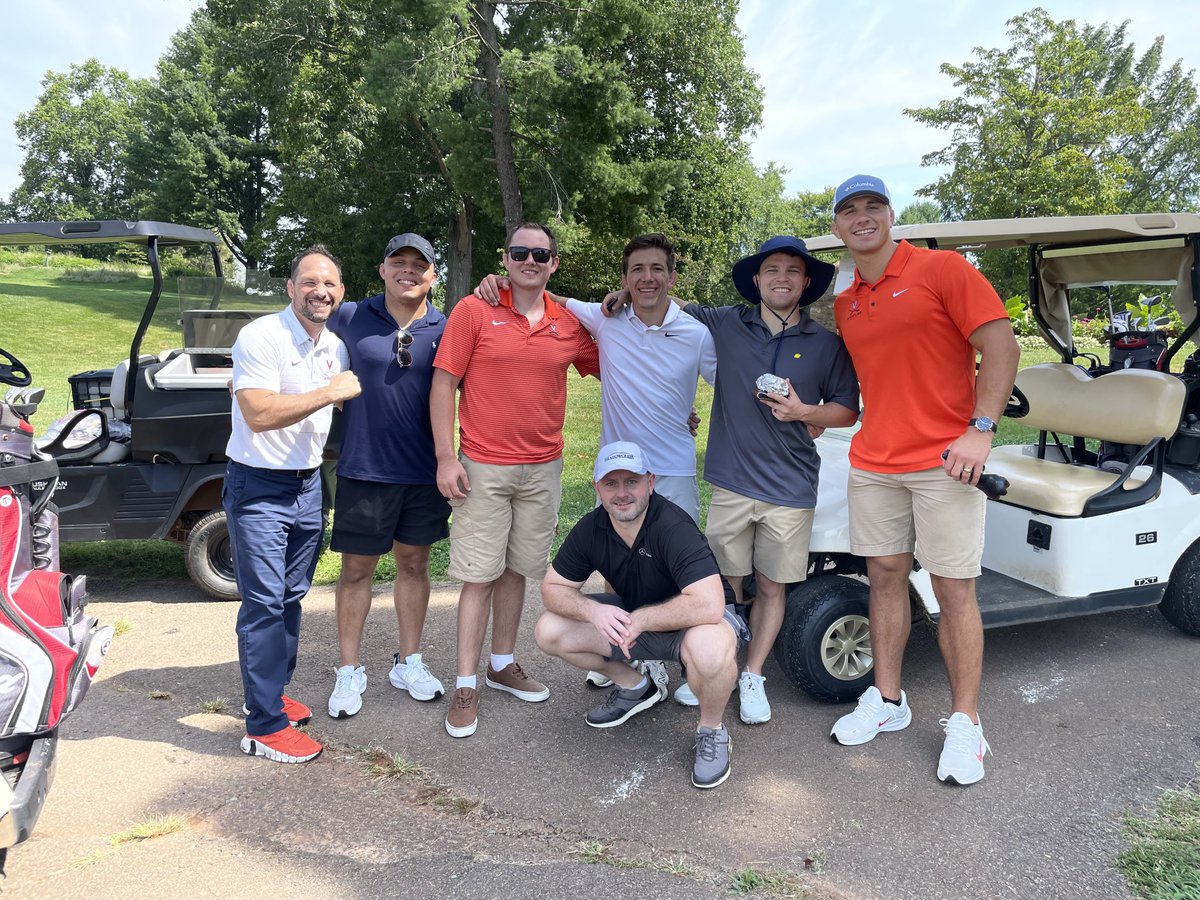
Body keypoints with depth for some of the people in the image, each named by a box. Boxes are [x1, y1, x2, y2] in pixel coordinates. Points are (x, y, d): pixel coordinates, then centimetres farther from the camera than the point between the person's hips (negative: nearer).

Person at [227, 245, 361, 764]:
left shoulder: (336, 346, 9)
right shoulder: (261, 337, -15)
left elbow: (348, 406, 27)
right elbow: (259, 414, -27)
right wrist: (329, 392, -22)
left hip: (308, 484, 7)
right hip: (258, 487, -7)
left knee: (291, 597, 15)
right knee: (264, 603, -6)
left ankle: (272, 693, 32)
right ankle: (264, 727, 3)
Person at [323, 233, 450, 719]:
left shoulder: (445, 330, 0)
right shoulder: (350, 318, -1)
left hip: (423, 472, 2)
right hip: (364, 469, -1)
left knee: (414, 563, 13)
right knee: (357, 569, 8)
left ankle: (408, 662, 30)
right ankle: (349, 670, 23)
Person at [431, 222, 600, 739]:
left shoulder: (569, 325, 5)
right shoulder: (474, 311, -5)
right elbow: (443, 385, -5)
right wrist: (446, 458, -11)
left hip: (543, 469, 4)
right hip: (483, 468, -3)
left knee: (516, 569, 14)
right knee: (479, 575, 0)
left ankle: (502, 665, 30)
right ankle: (466, 686, 12)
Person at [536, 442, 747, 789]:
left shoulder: (673, 527, -31)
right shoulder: (591, 529, -12)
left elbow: (708, 605, -41)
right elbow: (553, 588, -3)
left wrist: (641, 619, -30)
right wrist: (593, 610, -25)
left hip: (688, 622, -6)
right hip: (632, 619, 6)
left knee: (711, 648, -41)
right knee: (549, 632, -7)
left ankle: (712, 732, -7)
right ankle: (634, 687, 16)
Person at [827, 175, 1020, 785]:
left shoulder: (941, 269, -4)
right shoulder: (844, 305, 13)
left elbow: (1001, 348, -8)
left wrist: (980, 429, -16)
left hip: (943, 460, -5)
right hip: (873, 462, 5)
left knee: (954, 589, 0)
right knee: (885, 578, 11)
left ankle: (965, 722, 13)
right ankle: (887, 700, 24)